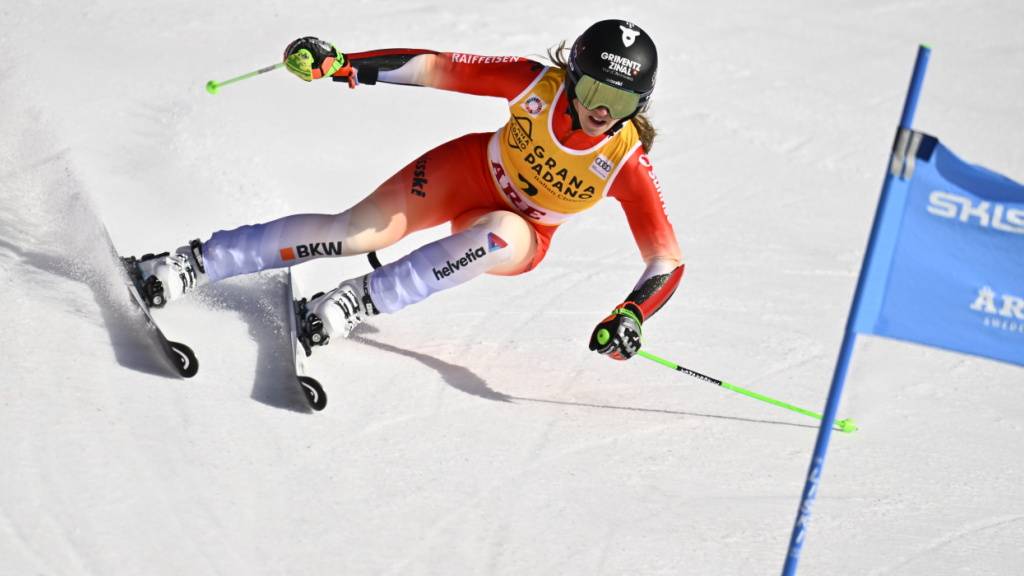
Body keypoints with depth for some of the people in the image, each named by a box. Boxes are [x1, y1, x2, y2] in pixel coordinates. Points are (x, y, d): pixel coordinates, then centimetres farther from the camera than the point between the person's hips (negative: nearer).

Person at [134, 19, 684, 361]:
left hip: (522, 237, 0)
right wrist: (337, 64, -31)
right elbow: (437, 68, -22)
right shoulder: (537, 82, -25)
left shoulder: (628, 162, -27)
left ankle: (365, 298, -27)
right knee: (357, 231, -19)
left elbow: (667, 259, -23)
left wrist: (631, 315, -42)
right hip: (467, 170, 1)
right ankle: (194, 263, -11)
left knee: (500, 235, -38)